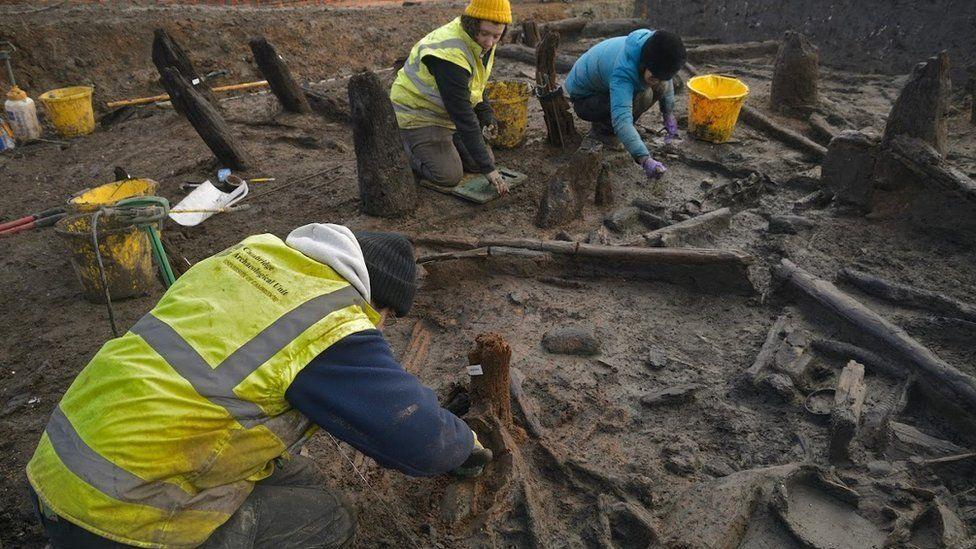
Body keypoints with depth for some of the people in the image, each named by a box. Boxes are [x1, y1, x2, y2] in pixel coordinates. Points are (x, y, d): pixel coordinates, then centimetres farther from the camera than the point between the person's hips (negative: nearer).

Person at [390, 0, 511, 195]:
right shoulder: (449, 53, -34)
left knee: (485, 161, 3)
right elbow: (463, 115, -36)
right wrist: (488, 168, -35)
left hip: (447, 113, 8)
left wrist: (487, 117, -4)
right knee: (449, 175, -18)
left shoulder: (481, 42, -7)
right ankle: (404, 148, 6)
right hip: (418, 113, -8)